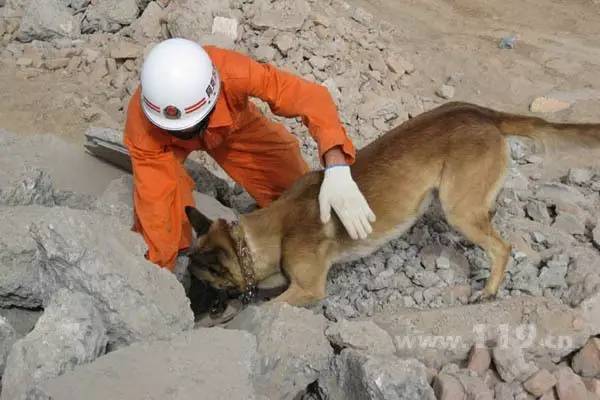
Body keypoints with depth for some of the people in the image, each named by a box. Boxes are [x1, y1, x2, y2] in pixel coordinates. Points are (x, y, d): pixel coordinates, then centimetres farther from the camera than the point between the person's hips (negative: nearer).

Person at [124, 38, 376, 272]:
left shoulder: (233, 74, -46)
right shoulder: (140, 123, -41)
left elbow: (310, 97, -48)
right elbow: (155, 201, -35)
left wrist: (337, 170, -62)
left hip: (231, 125, 1)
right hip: (163, 139, -1)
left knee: (295, 188, -7)